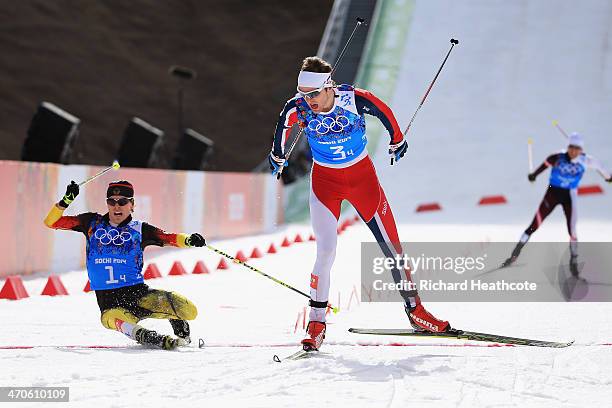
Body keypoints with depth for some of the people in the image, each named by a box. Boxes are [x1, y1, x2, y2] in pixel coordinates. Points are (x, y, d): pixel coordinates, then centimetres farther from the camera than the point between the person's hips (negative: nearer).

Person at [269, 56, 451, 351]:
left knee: (391, 246, 4)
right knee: (325, 252, -13)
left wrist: (396, 140, 14)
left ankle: (414, 309, 19)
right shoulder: (298, 108, -20)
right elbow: (282, 127, 3)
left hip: (363, 177, 0)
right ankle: (316, 324, -2)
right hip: (325, 181, 0)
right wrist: (277, 156, 20)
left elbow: (384, 112, -3)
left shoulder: (355, 99, -23)